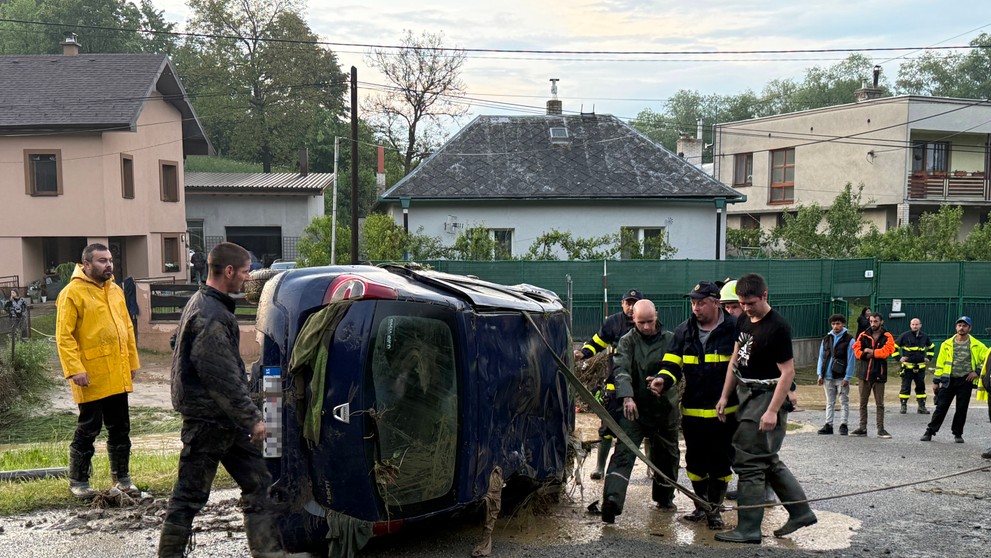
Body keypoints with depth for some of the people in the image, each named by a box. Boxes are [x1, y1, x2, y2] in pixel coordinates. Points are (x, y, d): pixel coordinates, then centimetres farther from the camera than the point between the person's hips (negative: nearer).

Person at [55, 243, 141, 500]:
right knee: (88, 429, 3)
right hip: (92, 377, -6)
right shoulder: (73, 293, -10)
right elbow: (64, 336, -13)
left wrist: (132, 362, 14)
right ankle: (78, 481, 19)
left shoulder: (115, 290, 12)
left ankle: (121, 477, 26)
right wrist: (75, 369, -20)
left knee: (120, 428, 13)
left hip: (118, 375, 7)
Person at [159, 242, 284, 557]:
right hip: (207, 420, -10)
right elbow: (222, 378, -24)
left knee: (258, 484, 11)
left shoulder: (206, 304, 13)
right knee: (190, 495, 3)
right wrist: (252, 418, -18)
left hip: (226, 419, 10)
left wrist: (248, 416, 20)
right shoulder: (210, 316, -20)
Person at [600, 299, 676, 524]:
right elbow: (621, 369, -14)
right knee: (623, 452, -16)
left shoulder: (670, 340, 5)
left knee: (667, 455, 16)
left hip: (664, 408, 3)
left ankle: (664, 498, 38)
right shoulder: (627, 341, 0)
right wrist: (627, 396, -30)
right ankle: (612, 500, -25)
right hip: (634, 407, -2)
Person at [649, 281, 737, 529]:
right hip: (692, 412, 4)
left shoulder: (734, 330, -7)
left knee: (721, 462, 5)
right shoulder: (683, 331, 4)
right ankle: (701, 506, 30)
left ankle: (714, 509, 22)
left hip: (725, 412, -3)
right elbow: (672, 365, 3)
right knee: (695, 462, 11)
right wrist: (663, 380, -18)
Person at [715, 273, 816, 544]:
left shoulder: (777, 327, -17)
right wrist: (725, 396, 11)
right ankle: (801, 512, 28)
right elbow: (735, 359, 14)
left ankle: (748, 529, 2)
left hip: (766, 397, -9)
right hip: (748, 396, 9)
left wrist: (772, 411, -22)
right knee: (768, 461, 16)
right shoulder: (744, 320, 8)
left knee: (749, 462, -6)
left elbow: (788, 372, -18)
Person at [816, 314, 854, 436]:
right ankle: (828, 425, 14)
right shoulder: (826, 339, 11)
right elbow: (821, 357, 12)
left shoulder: (849, 340, -3)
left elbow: (851, 359, -7)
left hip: (841, 377, -5)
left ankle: (843, 425, 8)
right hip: (828, 376, 5)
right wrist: (820, 374, 5)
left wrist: (847, 377, -12)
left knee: (844, 402, 3)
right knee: (830, 402, 10)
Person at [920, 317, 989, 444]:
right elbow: (940, 363, 6)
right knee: (941, 407, 1)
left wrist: (977, 371, -4)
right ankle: (930, 431, 8)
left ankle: (958, 434, 20)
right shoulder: (947, 344, 5)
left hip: (965, 381, -1)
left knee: (962, 409, 6)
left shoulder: (976, 345, 1)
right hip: (948, 381, 1)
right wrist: (936, 381, 4)